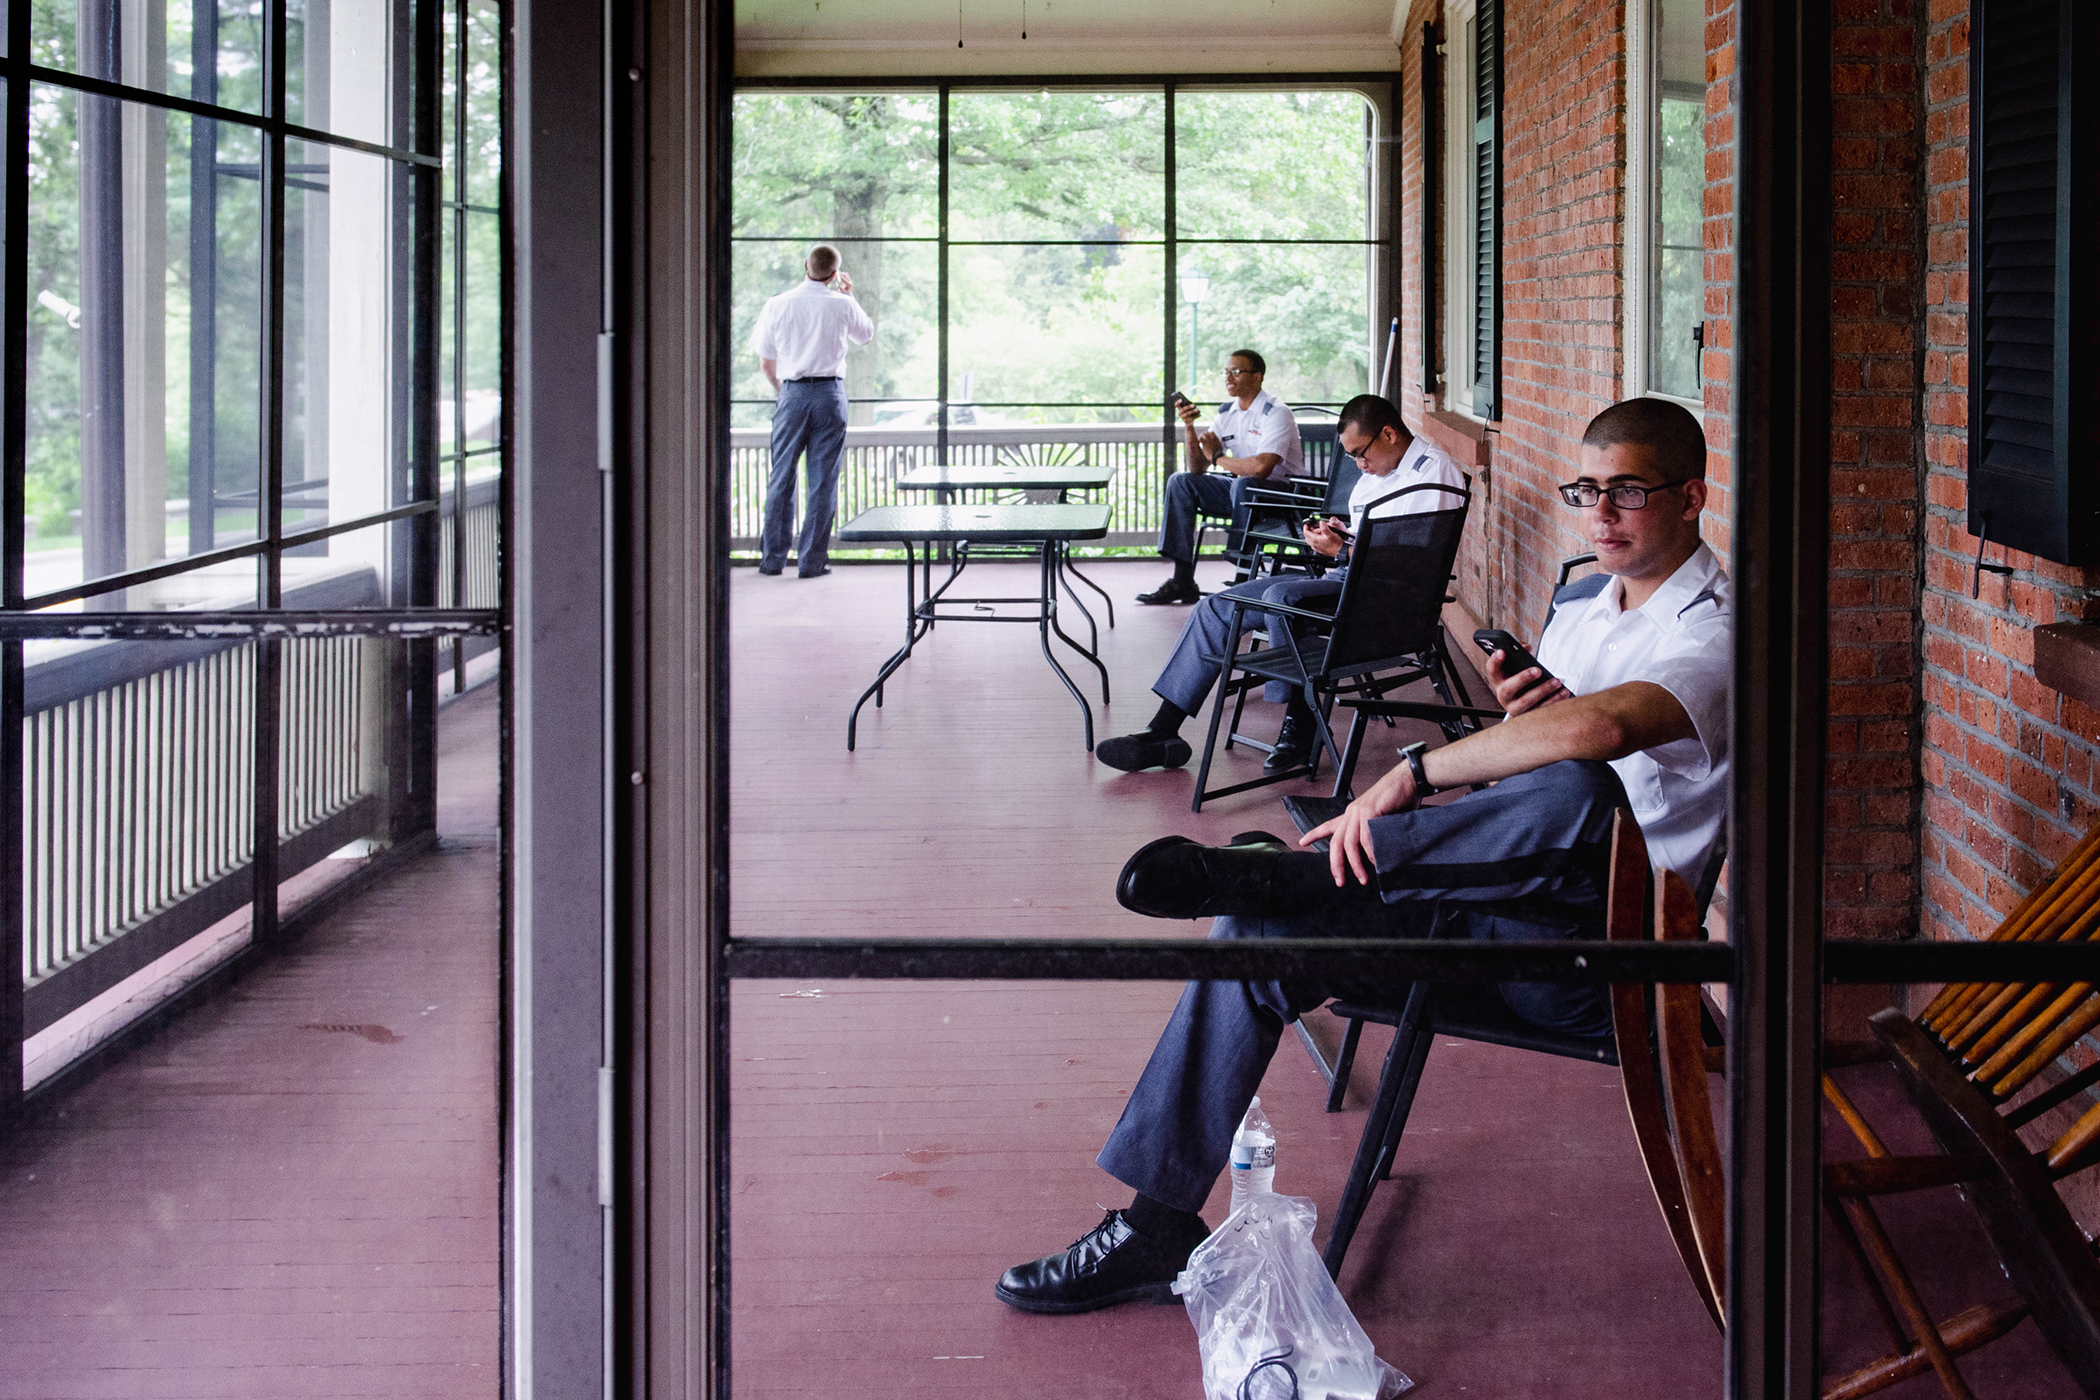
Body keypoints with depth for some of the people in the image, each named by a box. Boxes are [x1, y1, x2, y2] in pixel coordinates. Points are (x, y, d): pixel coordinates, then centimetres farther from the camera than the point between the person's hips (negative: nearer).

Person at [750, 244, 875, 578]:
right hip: (830, 393, -1)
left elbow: (766, 363, 6)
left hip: (792, 393, 1)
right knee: (822, 479, 2)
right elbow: (866, 335, 20)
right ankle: (812, 560, 2)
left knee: (782, 476, 8)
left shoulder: (777, 305, 0)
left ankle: (772, 557, 11)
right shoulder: (842, 305, -1)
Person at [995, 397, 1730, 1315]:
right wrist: (1516, 719, -1)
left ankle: (1257, 869, -27)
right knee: (1257, 932, -8)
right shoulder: (1576, 618, 21)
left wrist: (1410, 775, -26)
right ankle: (1156, 1224, -6)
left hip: (1603, 944, -8)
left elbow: (1602, 727, -31)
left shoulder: (1717, 630, -8)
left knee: (1577, 791, -40)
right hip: (1495, 929, 8)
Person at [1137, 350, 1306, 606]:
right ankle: (1183, 582, -8)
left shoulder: (1276, 413, -16)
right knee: (1180, 481, -3)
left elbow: (1261, 467, -31)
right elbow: (1198, 468, 5)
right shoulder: (1227, 412, 7)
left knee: (1242, 484, -37)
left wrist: (1218, 457, -14)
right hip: (1240, 490, 8)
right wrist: (1190, 428, -11)